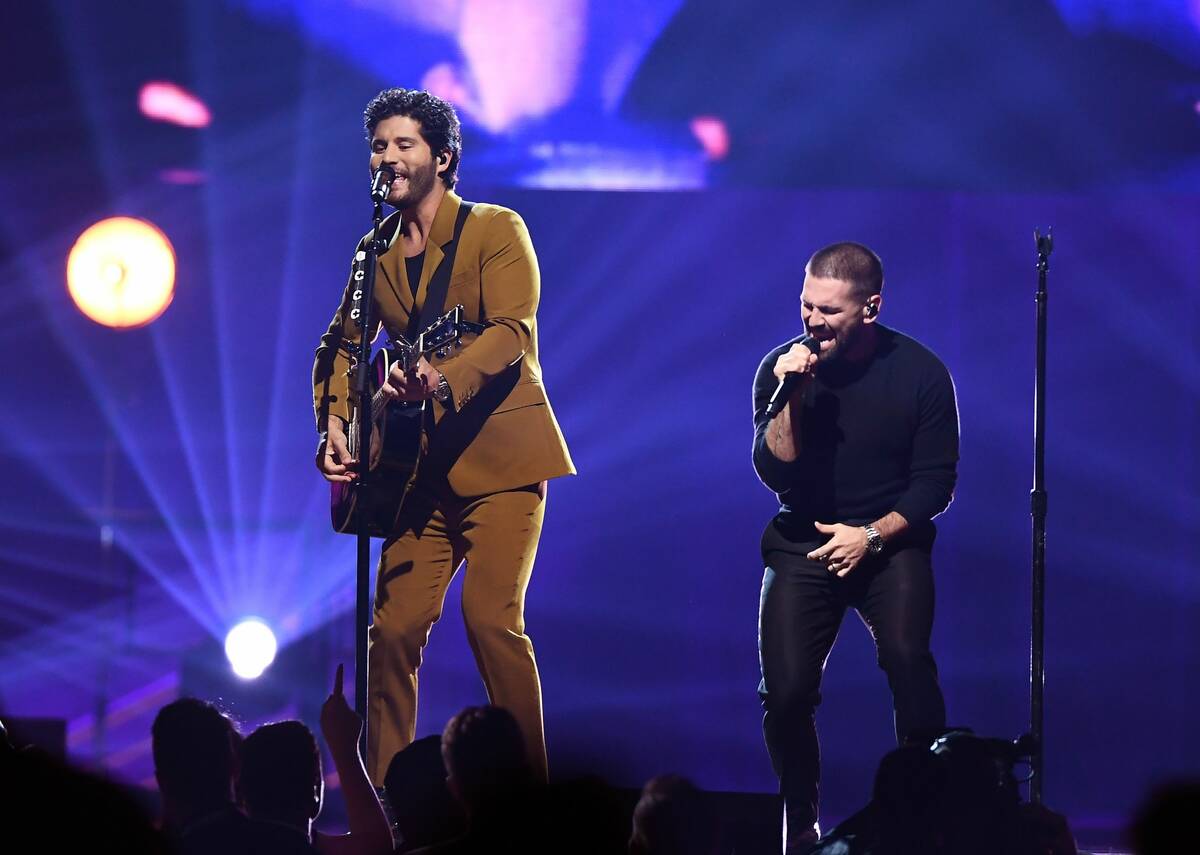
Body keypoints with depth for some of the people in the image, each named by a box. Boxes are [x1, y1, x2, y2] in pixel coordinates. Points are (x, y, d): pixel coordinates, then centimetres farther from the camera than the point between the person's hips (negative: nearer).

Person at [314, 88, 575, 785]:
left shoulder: (497, 230, -4)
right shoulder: (377, 250, 13)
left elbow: (512, 332, -17)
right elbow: (343, 344, 14)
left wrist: (442, 378, -35)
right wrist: (334, 424, -5)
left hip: (500, 455, -5)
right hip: (424, 463, 5)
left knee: (492, 617, -16)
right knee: (394, 625, -2)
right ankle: (383, 793, 4)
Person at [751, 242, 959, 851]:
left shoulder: (919, 371, -6)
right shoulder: (781, 368, -3)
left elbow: (935, 483, -2)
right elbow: (774, 472, -10)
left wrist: (872, 535, -13)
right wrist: (790, 396, -22)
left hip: (890, 542, -1)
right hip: (804, 543, 1)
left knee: (907, 661, -28)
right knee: (785, 691, -17)